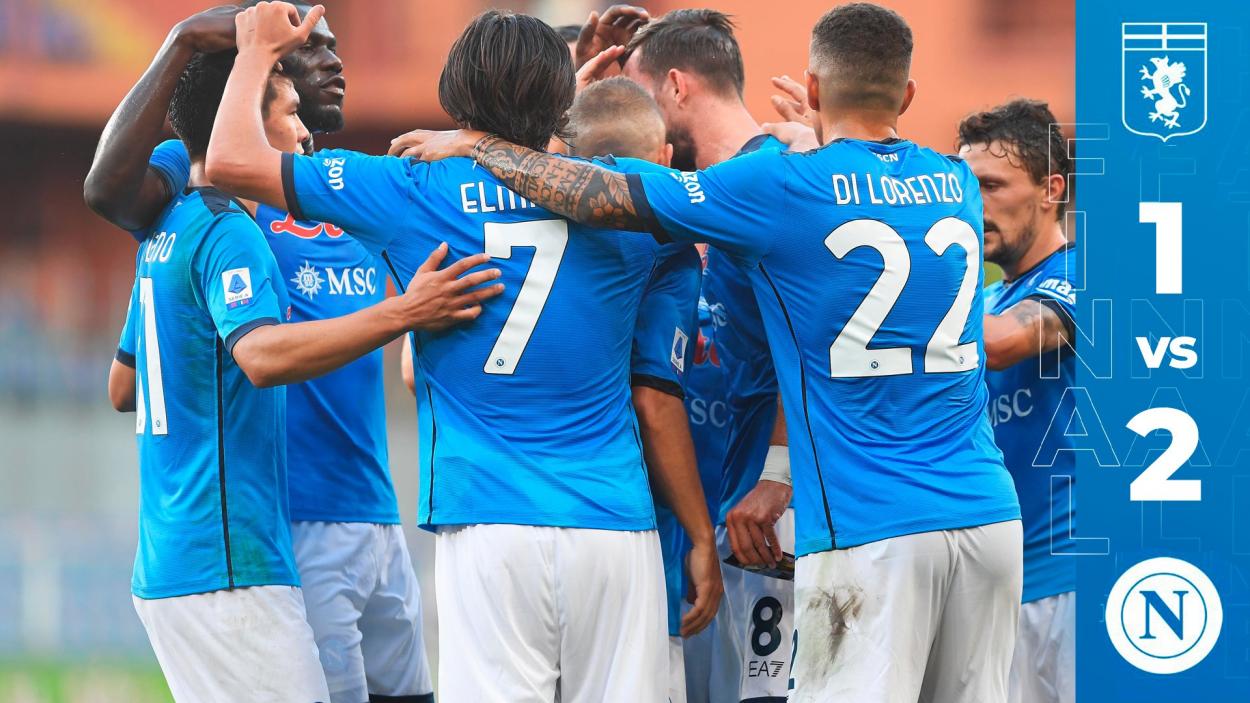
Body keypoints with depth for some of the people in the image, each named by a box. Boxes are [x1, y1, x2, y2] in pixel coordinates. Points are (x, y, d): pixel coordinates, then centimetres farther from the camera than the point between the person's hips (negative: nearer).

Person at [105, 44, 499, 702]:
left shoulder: (167, 234, 17)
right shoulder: (227, 231, -12)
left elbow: (124, 385, 27)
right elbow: (263, 355, -30)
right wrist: (402, 313, -36)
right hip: (228, 565, -10)